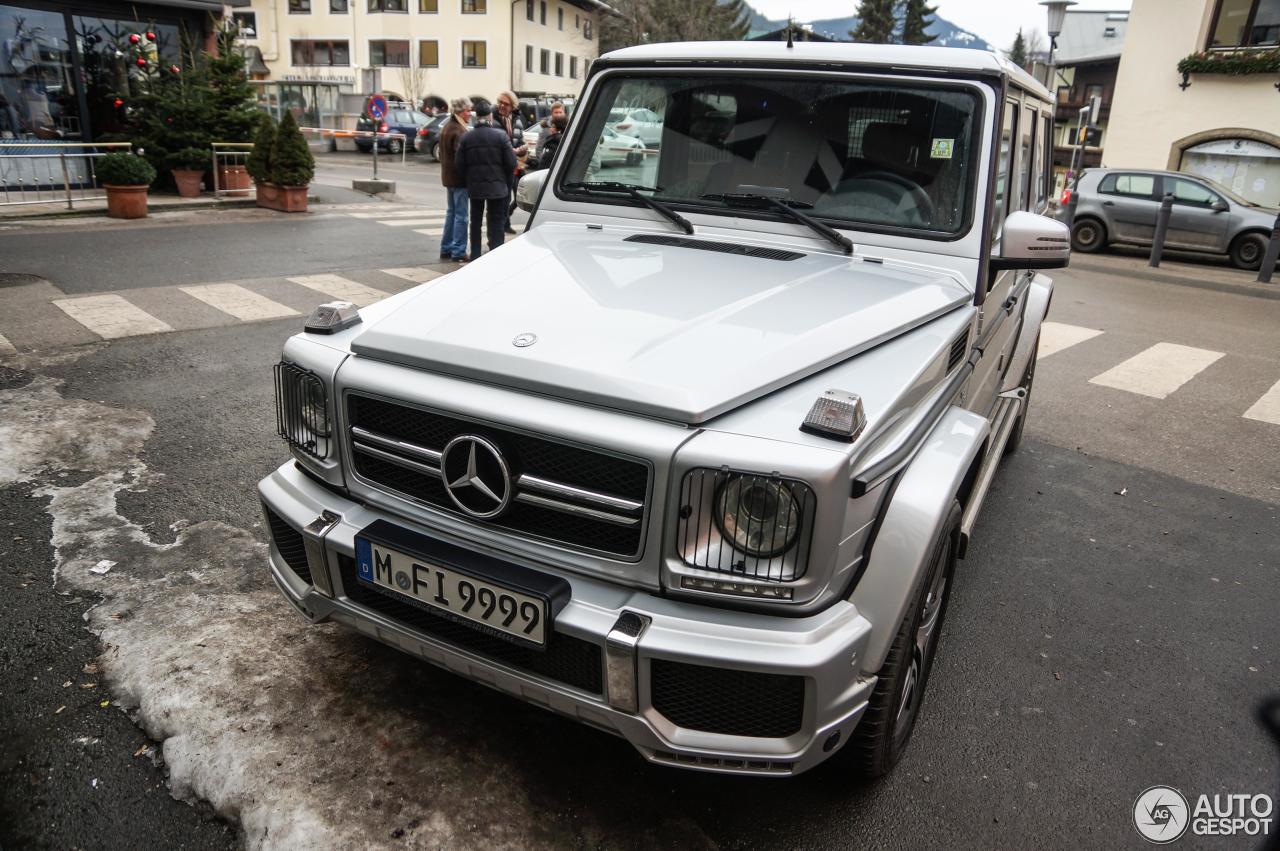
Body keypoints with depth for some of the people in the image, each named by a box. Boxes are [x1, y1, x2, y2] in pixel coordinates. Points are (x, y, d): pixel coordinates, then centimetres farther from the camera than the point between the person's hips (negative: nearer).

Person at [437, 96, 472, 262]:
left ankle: (446, 249, 23)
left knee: (451, 212, 18)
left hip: (448, 177, 10)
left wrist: (446, 170, 19)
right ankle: (458, 252, -3)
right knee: (461, 215, -5)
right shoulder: (459, 131, -19)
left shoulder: (446, 127, 13)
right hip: (459, 179, -10)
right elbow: (462, 157, -24)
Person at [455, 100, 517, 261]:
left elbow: (460, 166, -1)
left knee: (475, 221, 16)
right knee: (496, 223, 3)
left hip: (474, 186, 3)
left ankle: (475, 255, 19)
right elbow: (511, 163, -9)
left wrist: (469, 179, 16)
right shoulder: (501, 135, -9)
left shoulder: (466, 138, -2)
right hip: (496, 186, -2)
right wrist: (506, 181, 7)